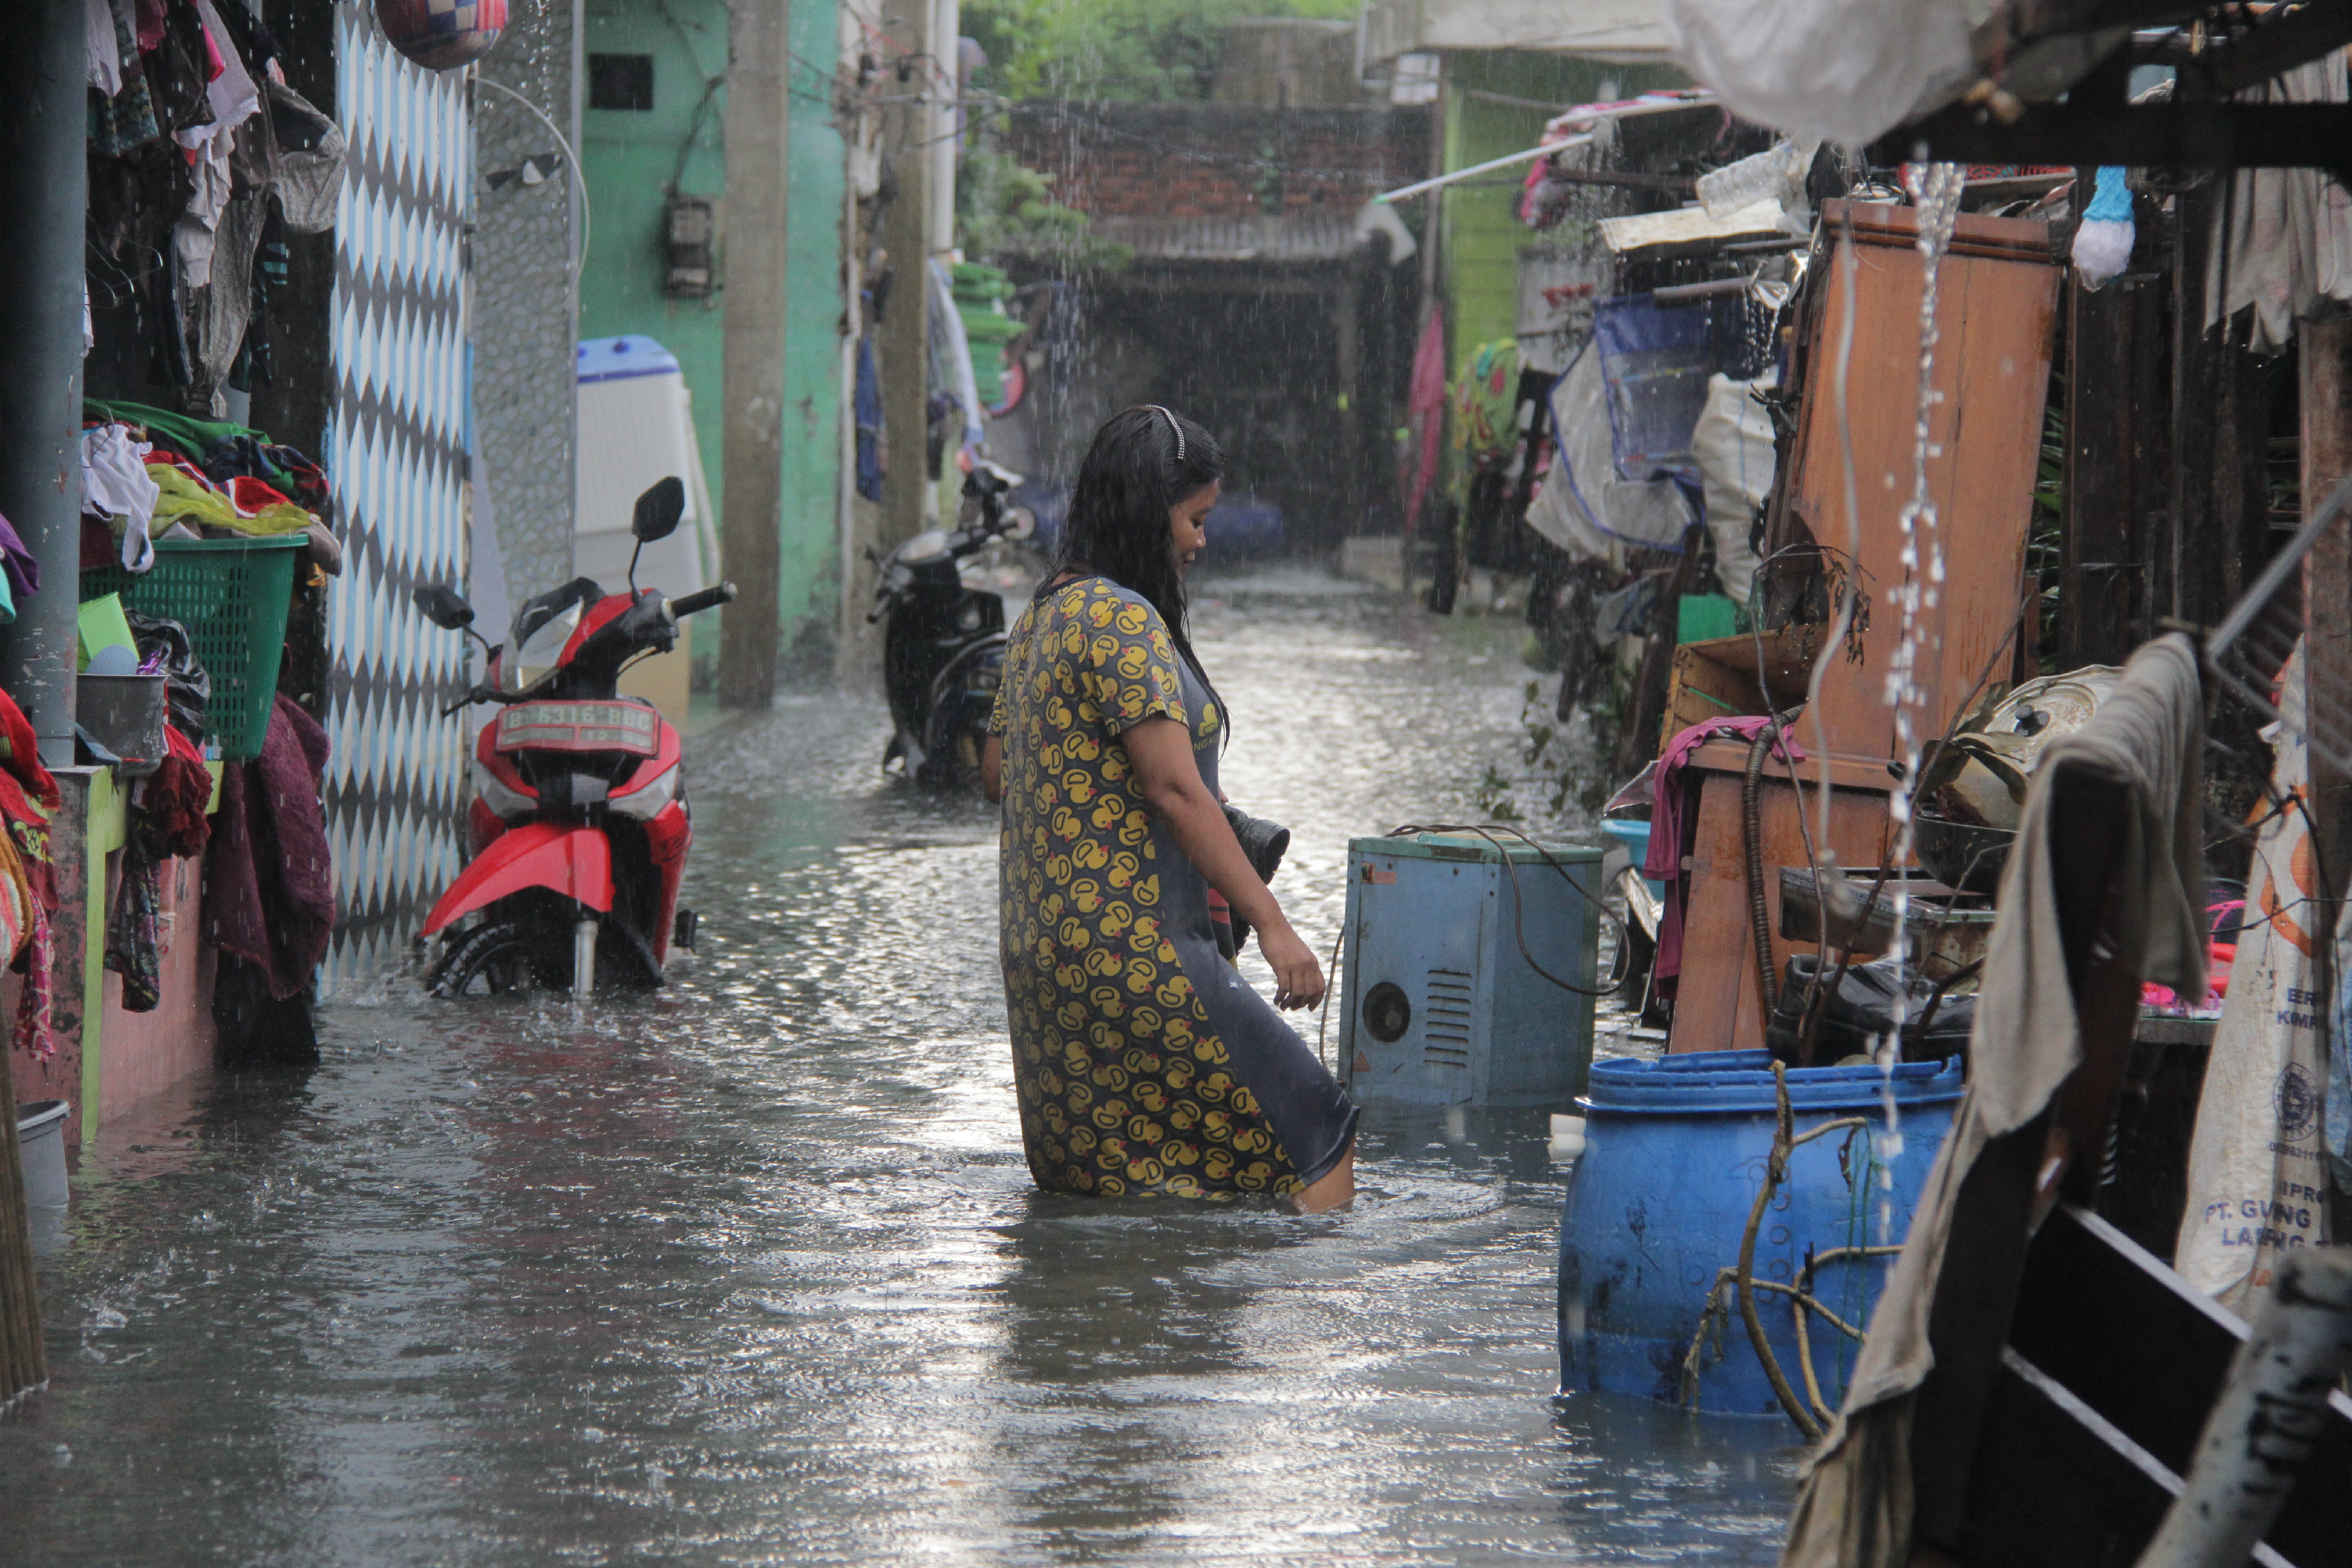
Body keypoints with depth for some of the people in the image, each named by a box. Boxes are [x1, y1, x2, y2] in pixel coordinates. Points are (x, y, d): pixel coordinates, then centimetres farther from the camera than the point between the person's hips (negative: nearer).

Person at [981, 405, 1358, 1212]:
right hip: (1129, 950, -10)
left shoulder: (1043, 616, 15)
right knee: (1315, 1130, -6)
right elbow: (1174, 787, -20)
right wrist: (1271, 924, -20)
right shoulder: (1122, 619, -14)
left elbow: (996, 772, 23)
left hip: (1041, 947, 10)